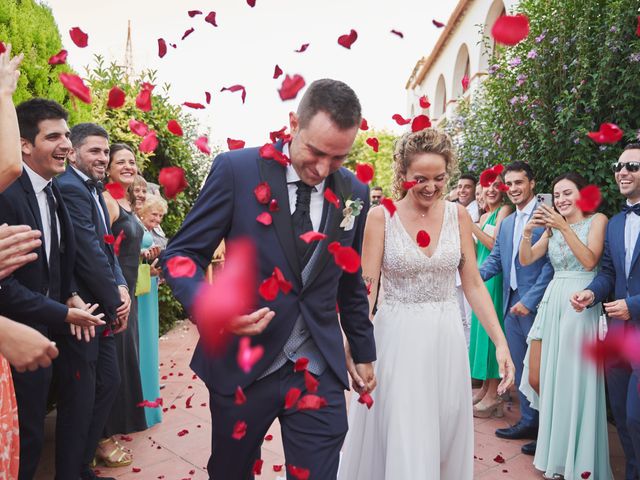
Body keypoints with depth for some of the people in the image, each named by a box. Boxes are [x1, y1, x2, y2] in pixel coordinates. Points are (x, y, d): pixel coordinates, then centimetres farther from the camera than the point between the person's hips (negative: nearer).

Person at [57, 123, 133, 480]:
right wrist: (115, 302, -11)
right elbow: (89, 254, -21)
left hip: (102, 310, 10)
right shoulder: (70, 188, -17)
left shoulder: (95, 190, 13)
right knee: (81, 397, 3)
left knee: (109, 382, 17)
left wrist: (122, 287, -4)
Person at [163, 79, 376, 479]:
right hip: (241, 366, -1)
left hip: (320, 374, 2)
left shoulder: (355, 193, 0)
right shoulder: (236, 169, -11)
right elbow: (182, 255, -7)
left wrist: (363, 353, 18)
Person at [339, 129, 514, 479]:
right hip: (397, 338, -3)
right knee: (402, 445, 2)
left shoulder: (458, 215, 2)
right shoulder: (381, 217, -7)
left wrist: (500, 342, -3)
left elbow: (474, 284, 4)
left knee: (445, 441, 15)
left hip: (446, 338, 3)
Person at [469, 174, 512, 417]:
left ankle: (494, 394, 3)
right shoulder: (485, 216, 17)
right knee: (481, 328, 10)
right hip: (481, 276, 8)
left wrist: (471, 226, -14)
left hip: (494, 277, -8)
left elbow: (495, 245, -15)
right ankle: (485, 386, 20)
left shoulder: (504, 210, -6)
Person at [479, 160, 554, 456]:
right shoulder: (506, 223, 15)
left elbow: (551, 263, -15)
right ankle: (528, 421, 29)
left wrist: (529, 300, -17)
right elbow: (495, 260, 11)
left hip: (535, 306, -7)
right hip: (511, 304, 7)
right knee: (519, 367, 15)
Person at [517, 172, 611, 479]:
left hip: (580, 305, -5)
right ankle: (553, 445, 30)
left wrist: (564, 226, -18)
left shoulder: (597, 220, 1)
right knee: (537, 379, 6)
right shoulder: (552, 227, 16)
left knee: (573, 381, -2)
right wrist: (528, 231, -8)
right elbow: (525, 260, 8)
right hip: (551, 302, 5)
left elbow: (590, 261, -13)